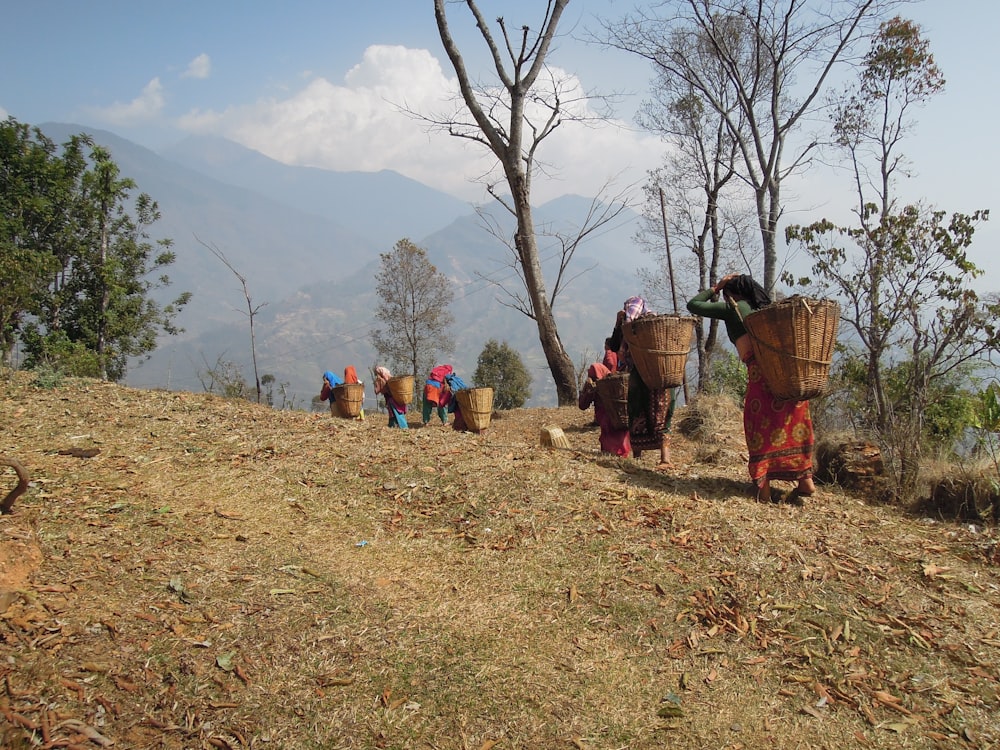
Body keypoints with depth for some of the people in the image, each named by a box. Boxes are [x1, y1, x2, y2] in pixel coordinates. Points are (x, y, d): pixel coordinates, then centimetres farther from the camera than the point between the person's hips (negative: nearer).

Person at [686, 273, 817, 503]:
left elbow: (693, 305, 15)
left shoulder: (732, 308, 11)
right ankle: (806, 479, 16)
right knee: (792, 421, 14)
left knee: (760, 423, 2)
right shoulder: (767, 308, 26)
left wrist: (715, 287, 24)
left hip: (761, 369, -6)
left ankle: (763, 486, -3)